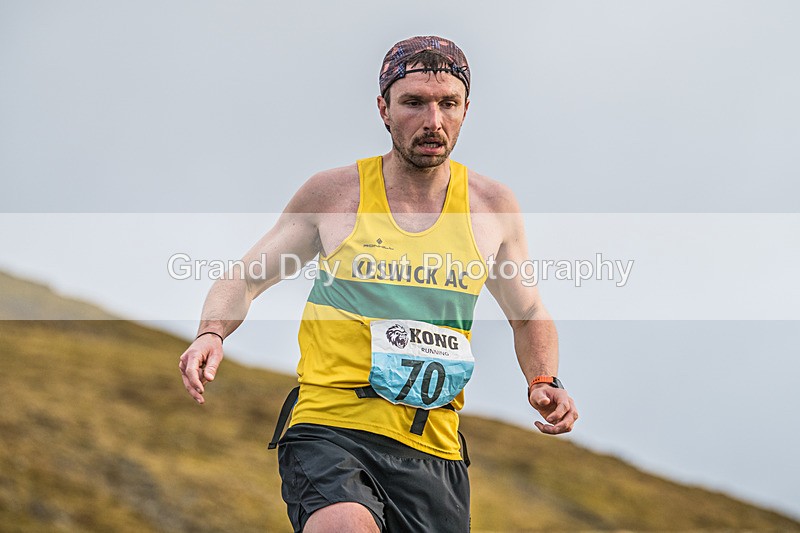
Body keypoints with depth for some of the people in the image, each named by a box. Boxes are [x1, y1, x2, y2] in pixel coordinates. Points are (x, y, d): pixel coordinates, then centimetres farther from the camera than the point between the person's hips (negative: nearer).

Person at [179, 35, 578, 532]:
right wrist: (211, 334, -9)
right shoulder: (334, 192, 1)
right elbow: (245, 278, 11)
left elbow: (531, 317, 21)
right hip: (329, 428, -3)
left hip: (432, 450, 4)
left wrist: (544, 382, 3)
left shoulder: (492, 205, 7)